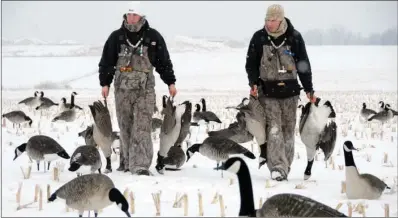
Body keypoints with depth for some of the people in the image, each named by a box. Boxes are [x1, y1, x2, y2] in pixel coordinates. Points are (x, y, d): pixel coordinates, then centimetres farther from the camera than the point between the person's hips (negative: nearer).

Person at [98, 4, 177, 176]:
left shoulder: (153, 37, 4)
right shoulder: (116, 37, 6)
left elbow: (164, 61, 9)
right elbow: (106, 62, 10)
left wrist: (170, 82, 6)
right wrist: (105, 83, 4)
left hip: (145, 88, -2)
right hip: (122, 88, 2)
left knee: (142, 128, -10)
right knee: (125, 127, 6)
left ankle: (140, 165, -15)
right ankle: (126, 162, 17)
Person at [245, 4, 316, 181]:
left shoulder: (294, 37, -2)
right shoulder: (259, 37, -2)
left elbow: (304, 65, 4)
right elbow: (251, 63, 5)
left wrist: (309, 90, 3)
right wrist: (253, 83, -9)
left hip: (289, 91, 1)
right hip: (268, 91, -1)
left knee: (288, 130, 6)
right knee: (273, 129, -11)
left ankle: (285, 167, 16)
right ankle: (277, 168, -15)